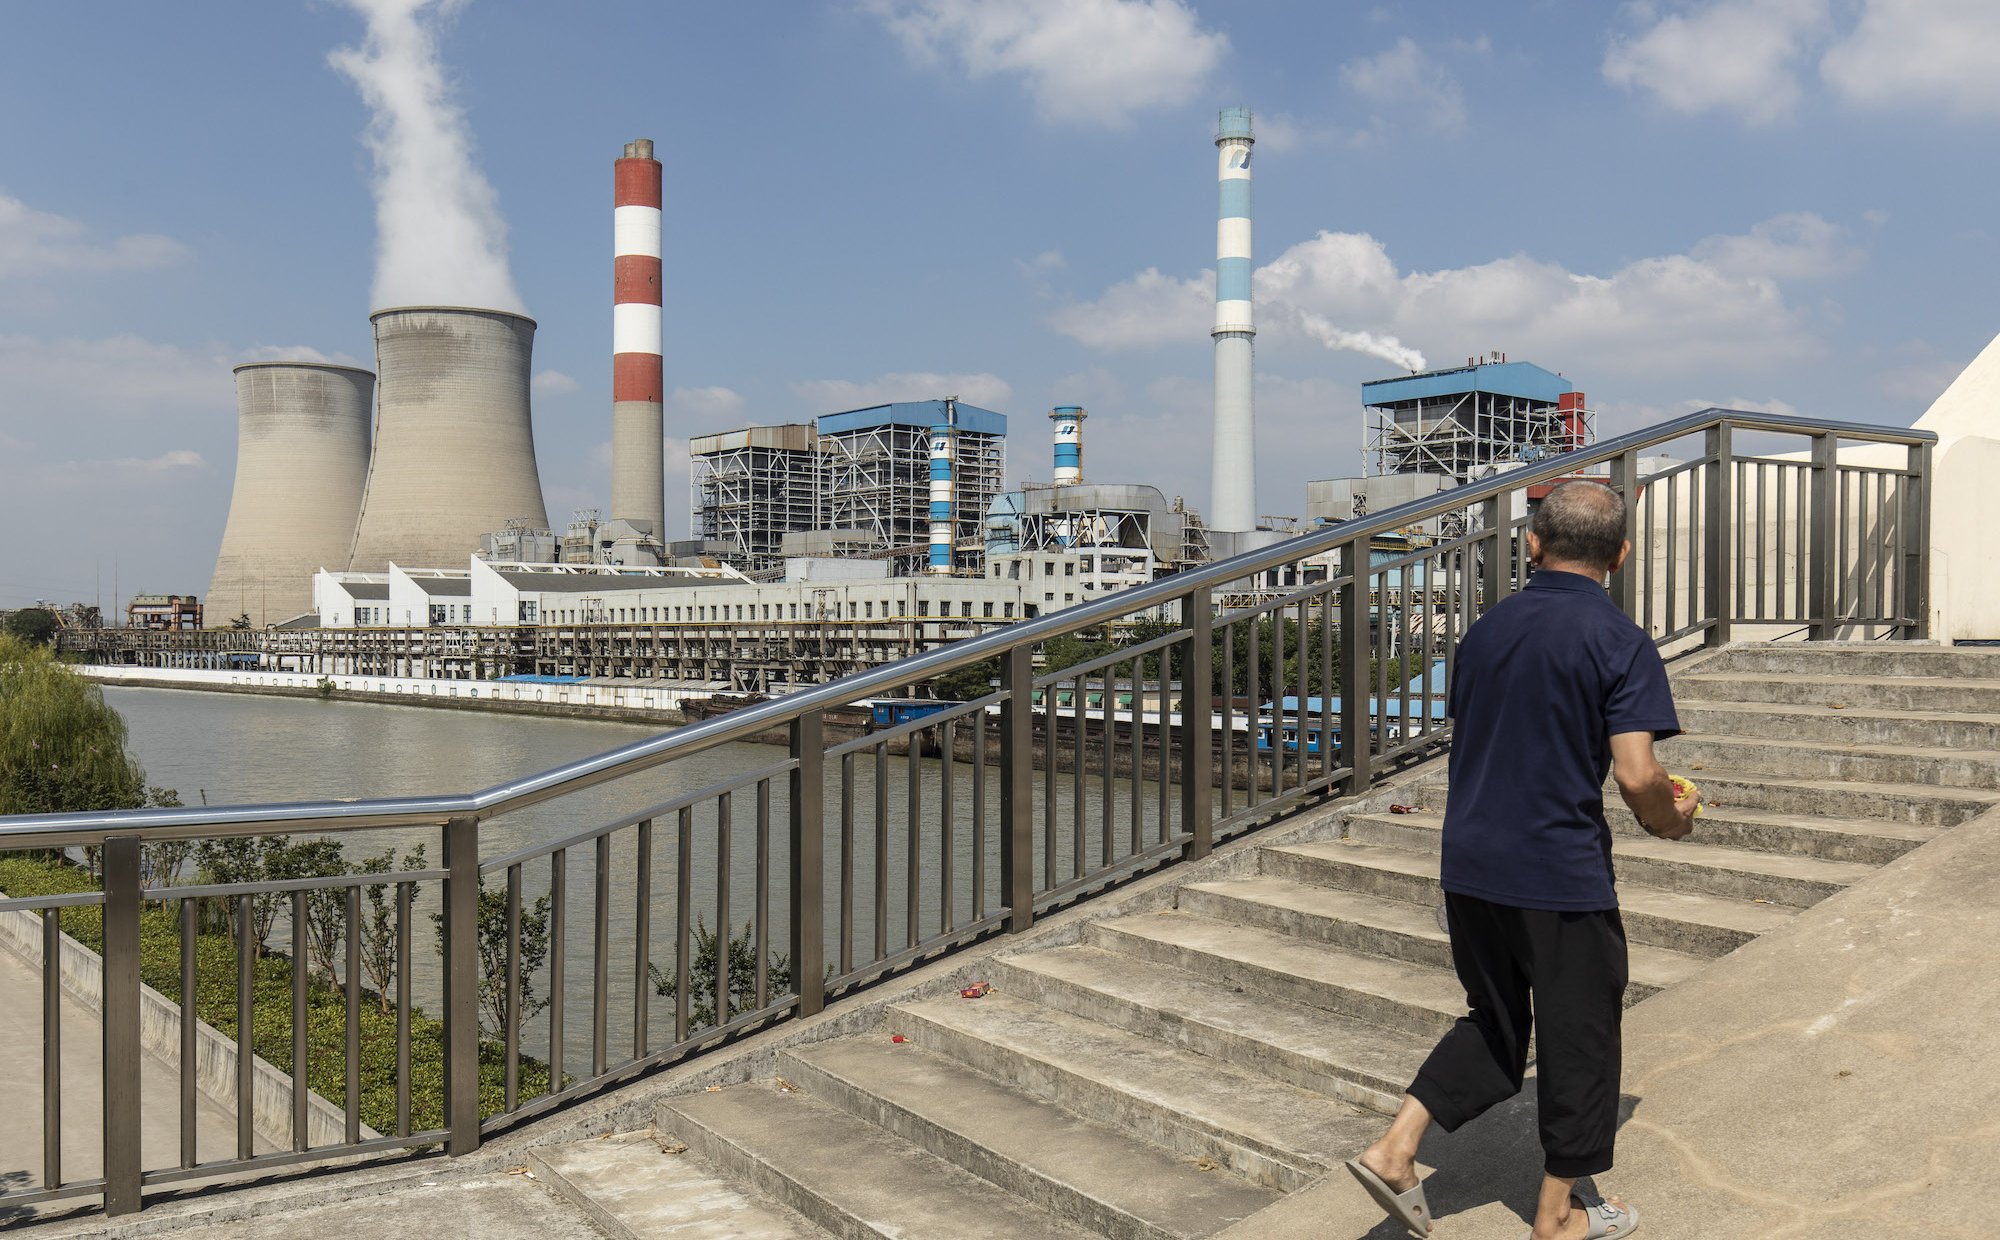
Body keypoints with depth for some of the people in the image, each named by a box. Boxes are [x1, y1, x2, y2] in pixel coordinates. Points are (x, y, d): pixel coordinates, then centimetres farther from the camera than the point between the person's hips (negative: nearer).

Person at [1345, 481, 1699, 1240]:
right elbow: (1637, 777, -17)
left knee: (1494, 1021, 21)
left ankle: (1394, 1149, 11)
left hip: (1469, 865, 6)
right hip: (1562, 875, -5)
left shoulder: (1486, 630, 7)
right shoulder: (1619, 642, -11)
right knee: (1577, 1036, 12)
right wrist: (1669, 820, 4)